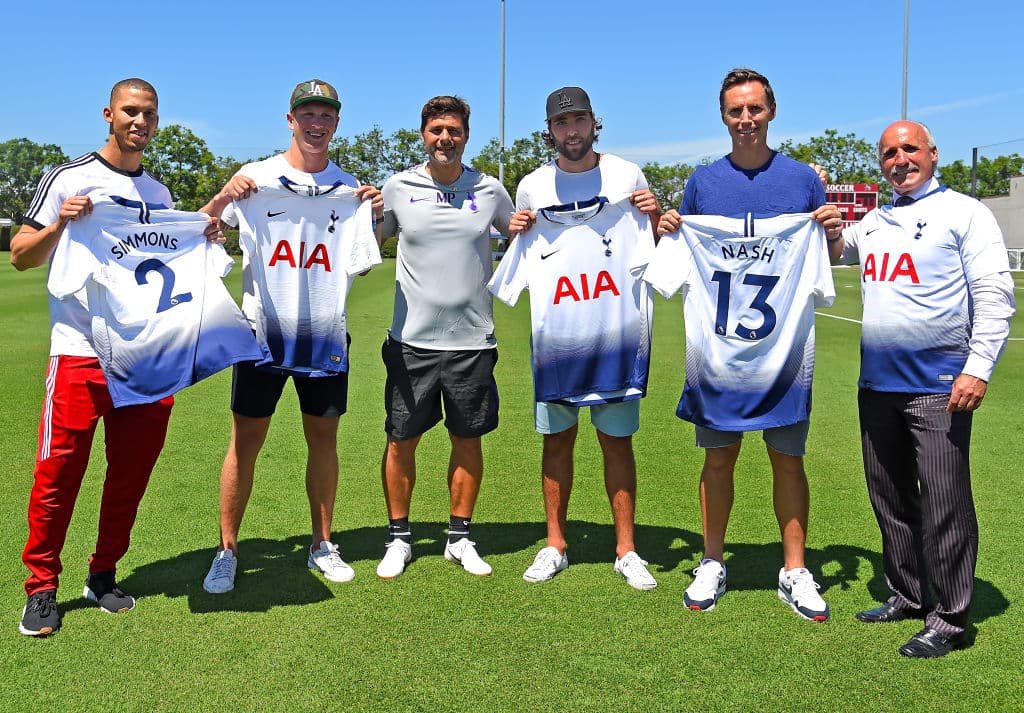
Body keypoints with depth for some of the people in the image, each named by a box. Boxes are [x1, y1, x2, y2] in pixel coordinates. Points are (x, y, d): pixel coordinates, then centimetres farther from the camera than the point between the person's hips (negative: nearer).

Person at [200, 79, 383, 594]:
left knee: (323, 437, 8)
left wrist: (375, 218, -6)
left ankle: (322, 545, 22)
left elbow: (360, 264, 10)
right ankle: (227, 552, 10)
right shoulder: (255, 178, 1)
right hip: (263, 331, -2)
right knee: (246, 439, -1)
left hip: (326, 334, 3)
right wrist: (223, 198, -20)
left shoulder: (349, 188, 9)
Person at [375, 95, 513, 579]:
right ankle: (398, 538, 22)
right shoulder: (398, 188, 3)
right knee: (402, 440, 4)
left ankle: (460, 538, 25)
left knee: (468, 439, 9)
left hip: (473, 339, 1)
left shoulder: (489, 190, 5)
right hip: (413, 339, -1)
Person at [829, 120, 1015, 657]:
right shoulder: (875, 221, 16)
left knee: (944, 506, -4)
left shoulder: (964, 213, -3)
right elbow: (831, 251, 34)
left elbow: (994, 295, -9)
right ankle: (907, 596, 29)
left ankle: (949, 618, 8)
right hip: (877, 385, 7)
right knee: (889, 498, 14)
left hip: (939, 386, -7)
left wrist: (979, 368, -18)